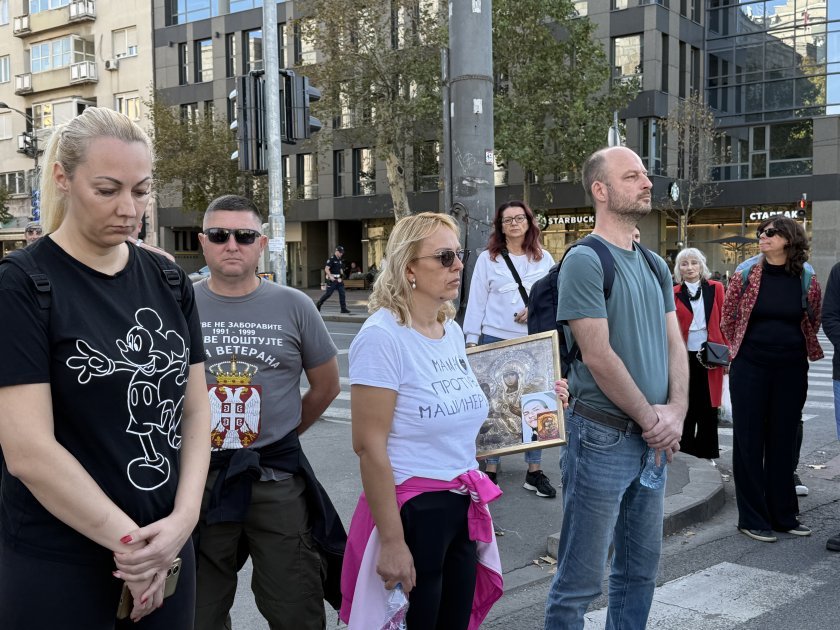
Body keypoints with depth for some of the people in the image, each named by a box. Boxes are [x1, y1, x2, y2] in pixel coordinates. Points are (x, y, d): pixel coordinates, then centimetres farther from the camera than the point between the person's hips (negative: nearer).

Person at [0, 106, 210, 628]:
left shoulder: (170, 284, 4)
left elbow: (195, 410, 4)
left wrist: (183, 518, -10)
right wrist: (127, 540, -14)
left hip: (166, 550, 5)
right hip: (58, 564, -4)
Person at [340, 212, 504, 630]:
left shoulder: (452, 331, 7)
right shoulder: (383, 336, -16)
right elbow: (369, 446, -19)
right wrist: (392, 541, -20)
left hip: (464, 507, 7)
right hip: (412, 510, -7)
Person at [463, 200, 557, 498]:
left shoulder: (544, 259, 8)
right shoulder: (487, 259, 4)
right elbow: (476, 301, 1)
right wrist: (471, 340, -3)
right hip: (495, 340, -1)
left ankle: (534, 471, 13)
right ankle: (491, 469, 13)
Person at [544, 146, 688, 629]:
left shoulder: (655, 266, 13)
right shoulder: (585, 261, -12)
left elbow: (674, 344, 10)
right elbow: (598, 357, -18)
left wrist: (676, 411, -6)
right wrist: (653, 418, -11)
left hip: (654, 441, 8)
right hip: (603, 438, -8)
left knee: (641, 572, 18)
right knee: (580, 582, 1)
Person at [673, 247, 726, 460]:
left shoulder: (715, 288, 4)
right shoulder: (674, 293, 2)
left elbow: (724, 322, 4)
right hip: (685, 356, 0)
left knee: (709, 406, 7)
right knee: (686, 405, 7)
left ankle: (707, 449, 19)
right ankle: (685, 449, 19)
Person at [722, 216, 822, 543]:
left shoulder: (808, 281, -1)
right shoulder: (745, 276, -4)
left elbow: (814, 322, 15)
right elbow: (727, 319, 8)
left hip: (791, 370, 2)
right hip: (750, 369, -2)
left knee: (784, 442, 11)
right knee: (749, 441, 2)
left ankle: (783, 515, 23)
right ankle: (752, 518, 12)